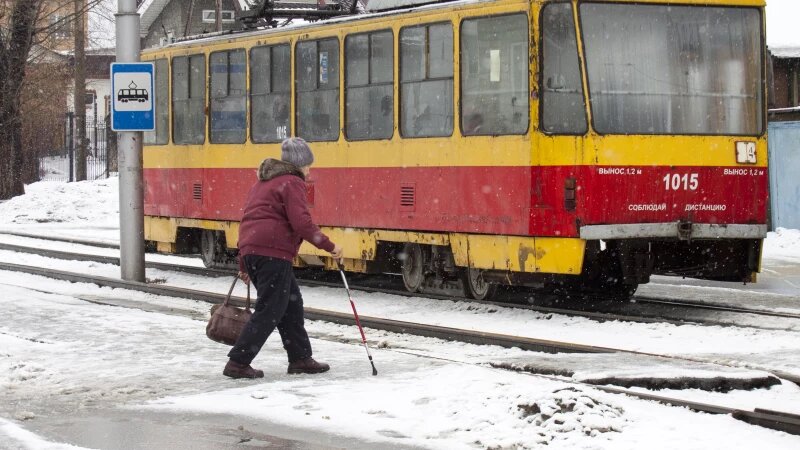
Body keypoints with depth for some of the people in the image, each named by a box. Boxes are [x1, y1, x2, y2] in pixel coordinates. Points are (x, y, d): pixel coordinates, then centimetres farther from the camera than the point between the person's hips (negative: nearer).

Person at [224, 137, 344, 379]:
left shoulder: (264, 182, 24)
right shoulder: (292, 183, -4)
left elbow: (250, 219, 26)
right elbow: (302, 223, -17)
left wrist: (244, 264, 29)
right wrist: (329, 246, -10)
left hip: (251, 249, 10)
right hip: (273, 252, -10)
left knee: (291, 303, 17)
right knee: (270, 311, -6)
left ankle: (300, 358, 21)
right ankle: (238, 363, -8)